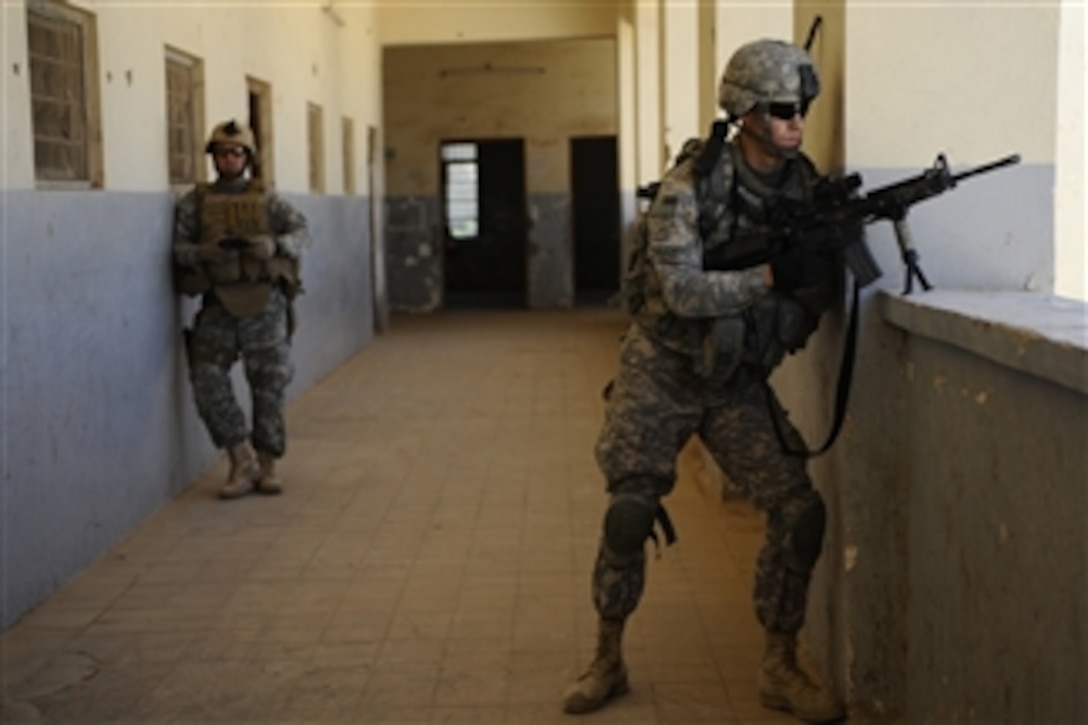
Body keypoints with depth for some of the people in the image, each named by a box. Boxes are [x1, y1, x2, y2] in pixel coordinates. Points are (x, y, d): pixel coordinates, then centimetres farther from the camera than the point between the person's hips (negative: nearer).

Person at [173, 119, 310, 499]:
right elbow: (179, 249, 2)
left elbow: (302, 233, -3)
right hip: (218, 307, 0)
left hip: (265, 305, 0)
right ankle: (243, 462, 0)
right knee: (208, 381, -12)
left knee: (269, 386, 3)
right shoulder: (195, 203, 8)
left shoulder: (267, 200, 7)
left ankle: (267, 466, 16)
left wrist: (272, 245, -24)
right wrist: (210, 251, -19)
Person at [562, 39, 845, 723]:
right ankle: (608, 661, 18)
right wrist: (770, 274, -28)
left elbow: (819, 290, 0)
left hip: (740, 381, 4)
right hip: (663, 373, -4)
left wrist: (824, 264, -22)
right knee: (630, 516, -3)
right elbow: (682, 290, -25)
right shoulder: (691, 185, -17)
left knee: (800, 512, -7)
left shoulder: (806, 185, -3)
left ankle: (781, 667, 9)